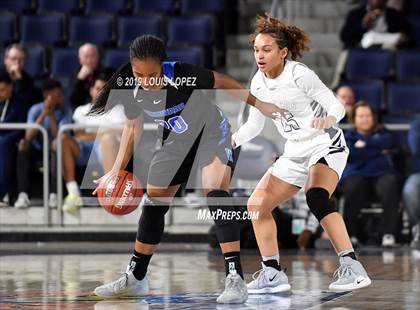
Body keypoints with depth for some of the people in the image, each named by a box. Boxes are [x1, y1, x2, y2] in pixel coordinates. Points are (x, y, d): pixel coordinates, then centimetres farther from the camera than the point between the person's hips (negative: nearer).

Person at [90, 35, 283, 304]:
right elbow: (133, 127, 0)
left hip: (211, 131, -6)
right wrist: (117, 170, -4)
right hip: (176, 141, 6)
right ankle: (135, 278, 27)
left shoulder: (183, 75, -33)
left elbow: (221, 81, -16)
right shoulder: (133, 90, -18)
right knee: (153, 205, 10)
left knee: (216, 195, -26)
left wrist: (258, 104, -12)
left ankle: (236, 280, -28)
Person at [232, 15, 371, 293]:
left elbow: (337, 106, -17)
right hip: (295, 154, 8)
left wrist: (329, 119, -40)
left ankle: (352, 268, -35)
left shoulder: (300, 75, -18)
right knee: (257, 205, 0)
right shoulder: (259, 83, 2)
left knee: (316, 197, -34)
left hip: (326, 147, -8)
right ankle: (273, 274, 12)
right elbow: (254, 125, 14)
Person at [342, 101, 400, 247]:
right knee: (354, 188, -36)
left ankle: (389, 234, -35)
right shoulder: (349, 136, 19)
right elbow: (351, 155, -2)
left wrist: (365, 143, -3)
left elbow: (389, 142, 0)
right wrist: (379, 151, 0)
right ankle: (351, 234, -26)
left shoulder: (382, 133, 24)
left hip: (382, 174, 1)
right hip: (357, 175, -1)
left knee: (390, 185, -34)